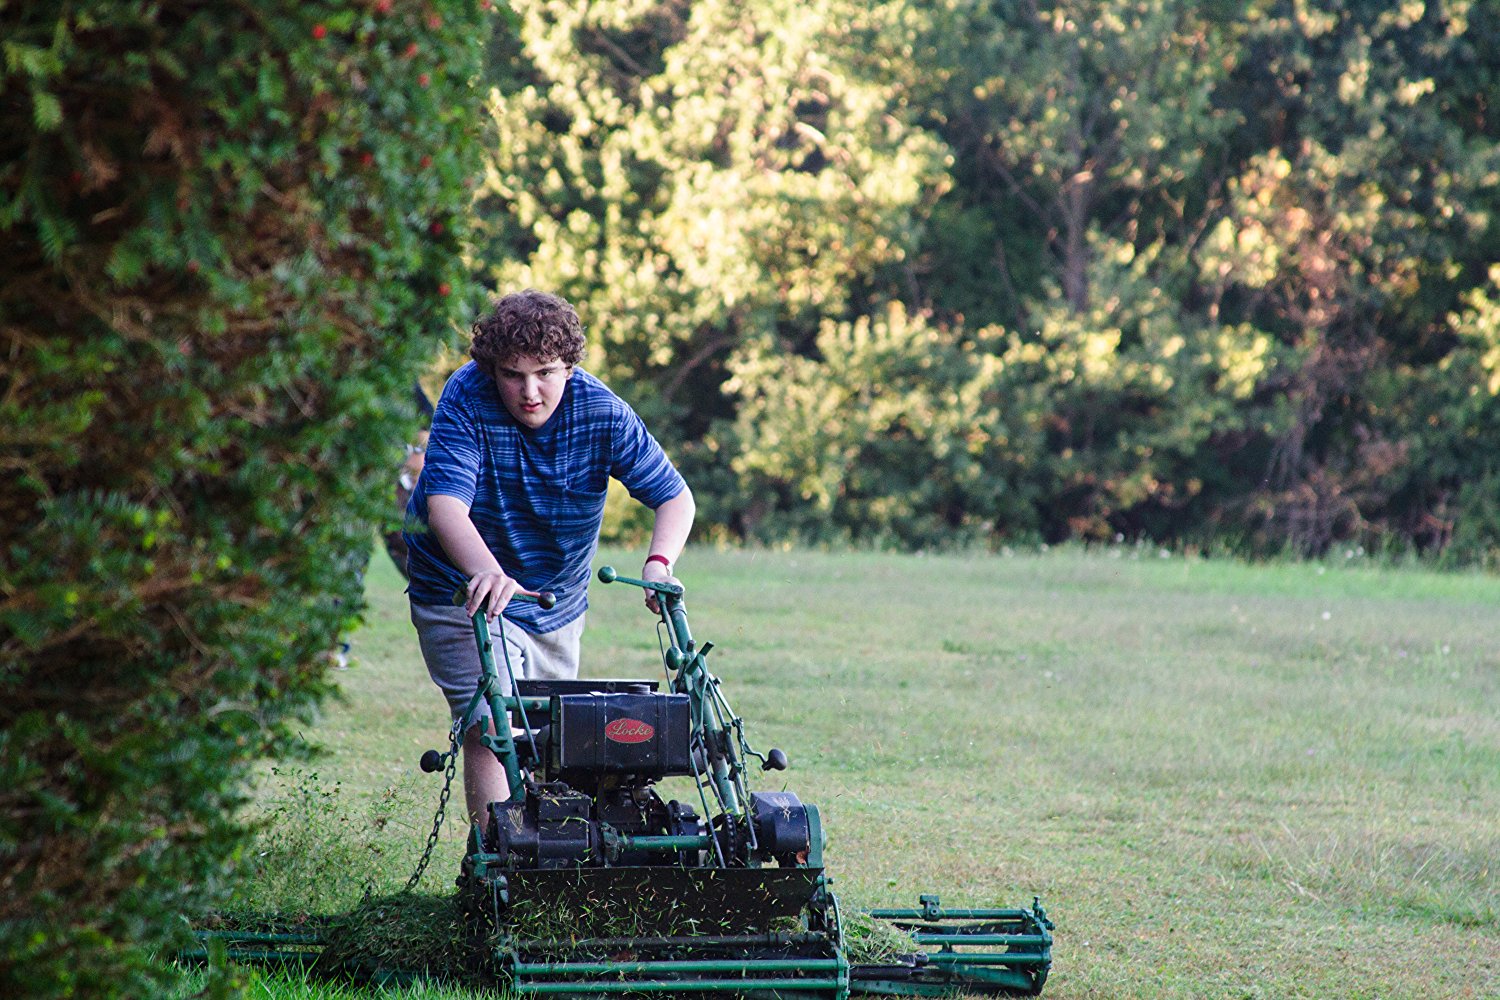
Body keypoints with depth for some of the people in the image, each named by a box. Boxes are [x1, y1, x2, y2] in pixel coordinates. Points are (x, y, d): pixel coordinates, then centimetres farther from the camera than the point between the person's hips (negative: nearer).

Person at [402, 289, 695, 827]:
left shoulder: (602, 413, -15)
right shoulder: (467, 399, -24)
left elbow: (675, 496, -11)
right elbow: (445, 501, -36)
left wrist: (659, 562, -31)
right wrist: (487, 572, -55)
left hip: (557, 601, 4)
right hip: (465, 592, -4)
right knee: (493, 727, -21)